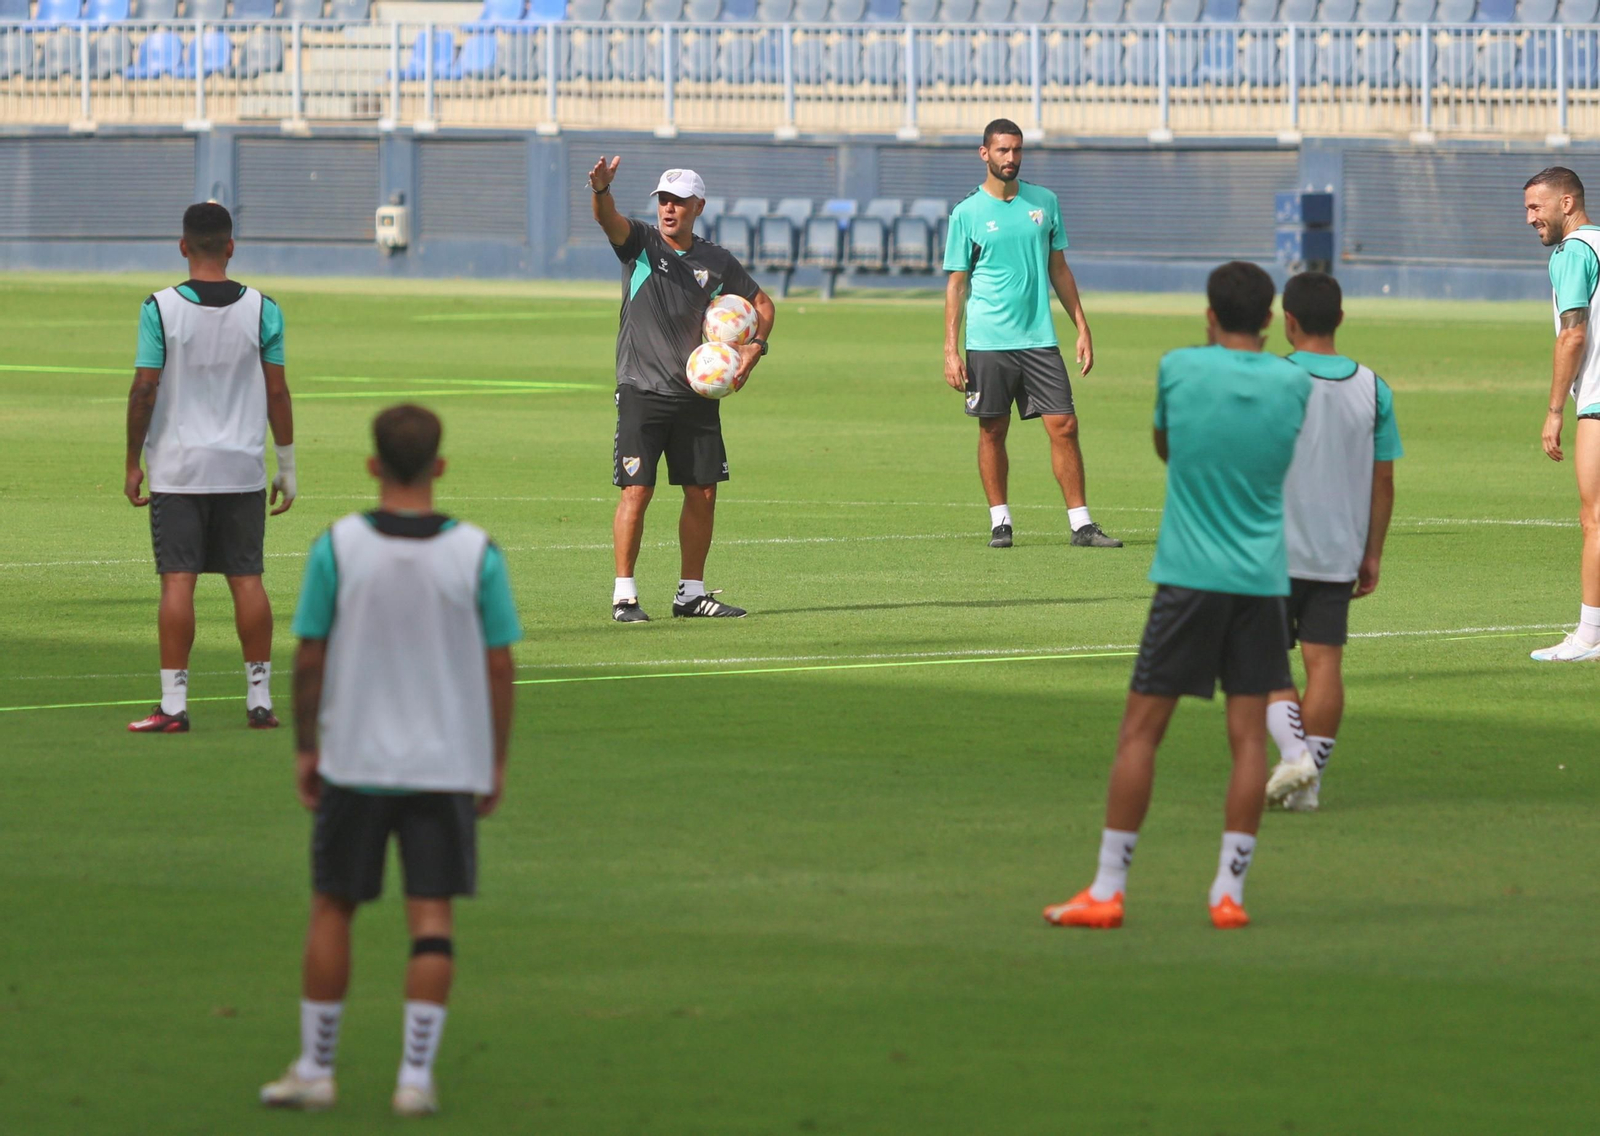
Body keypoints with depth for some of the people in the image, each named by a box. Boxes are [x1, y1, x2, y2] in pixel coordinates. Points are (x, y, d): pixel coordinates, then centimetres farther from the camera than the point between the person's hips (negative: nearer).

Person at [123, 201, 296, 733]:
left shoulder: (160, 308, -7)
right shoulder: (262, 309, -1)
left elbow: (144, 390, -7)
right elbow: (277, 391, 1)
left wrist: (132, 464, 2)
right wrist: (288, 467, 9)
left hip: (177, 470, -2)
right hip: (242, 470, 2)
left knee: (178, 581, -2)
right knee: (247, 579, 8)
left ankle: (173, 704, -6)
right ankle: (260, 699, 10)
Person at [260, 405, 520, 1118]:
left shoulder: (337, 547, -7)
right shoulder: (477, 553, -6)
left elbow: (309, 658, -3)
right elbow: (500, 667, -2)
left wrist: (305, 749, 9)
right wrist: (496, 764, 8)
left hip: (354, 759, 0)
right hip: (450, 760, 0)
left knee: (331, 910, 11)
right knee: (431, 919, 3)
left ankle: (315, 1071, 16)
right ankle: (415, 1078, -1)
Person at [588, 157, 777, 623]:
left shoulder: (716, 261, 9)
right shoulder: (640, 242, -1)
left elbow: (762, 303, 21)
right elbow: (609, 220, -23)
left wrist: (755, 347, 2)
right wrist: (602, 190, -45)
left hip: (697, 393, 4)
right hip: (642, 391, -4)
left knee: (702, 492, 5)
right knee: (637, 491, -10)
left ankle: (692, 592, 17)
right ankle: (624, 595, -3)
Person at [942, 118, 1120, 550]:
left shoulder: (1045, 202, 9)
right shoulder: (967, 213, -1)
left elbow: (1058, 269, 16)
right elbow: (956, 284, 1)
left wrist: (1082, 327, 11)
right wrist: (951, 350, -5)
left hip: (1039, 338, 2)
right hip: (987, 343, -2)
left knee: (1064, 425, -4)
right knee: (992, 431, 2)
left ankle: (1081, 524, 0)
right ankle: (999, 521, 14)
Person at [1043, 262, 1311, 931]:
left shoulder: (1179, 369, -3)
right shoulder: (1293, 385, 2)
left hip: (1188, 576, -2)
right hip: (1262, 580, 2)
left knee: (1141, 730, 2)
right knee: (1248, 735, 3)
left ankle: (1107, 890, 1)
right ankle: (1229, 891, 0)